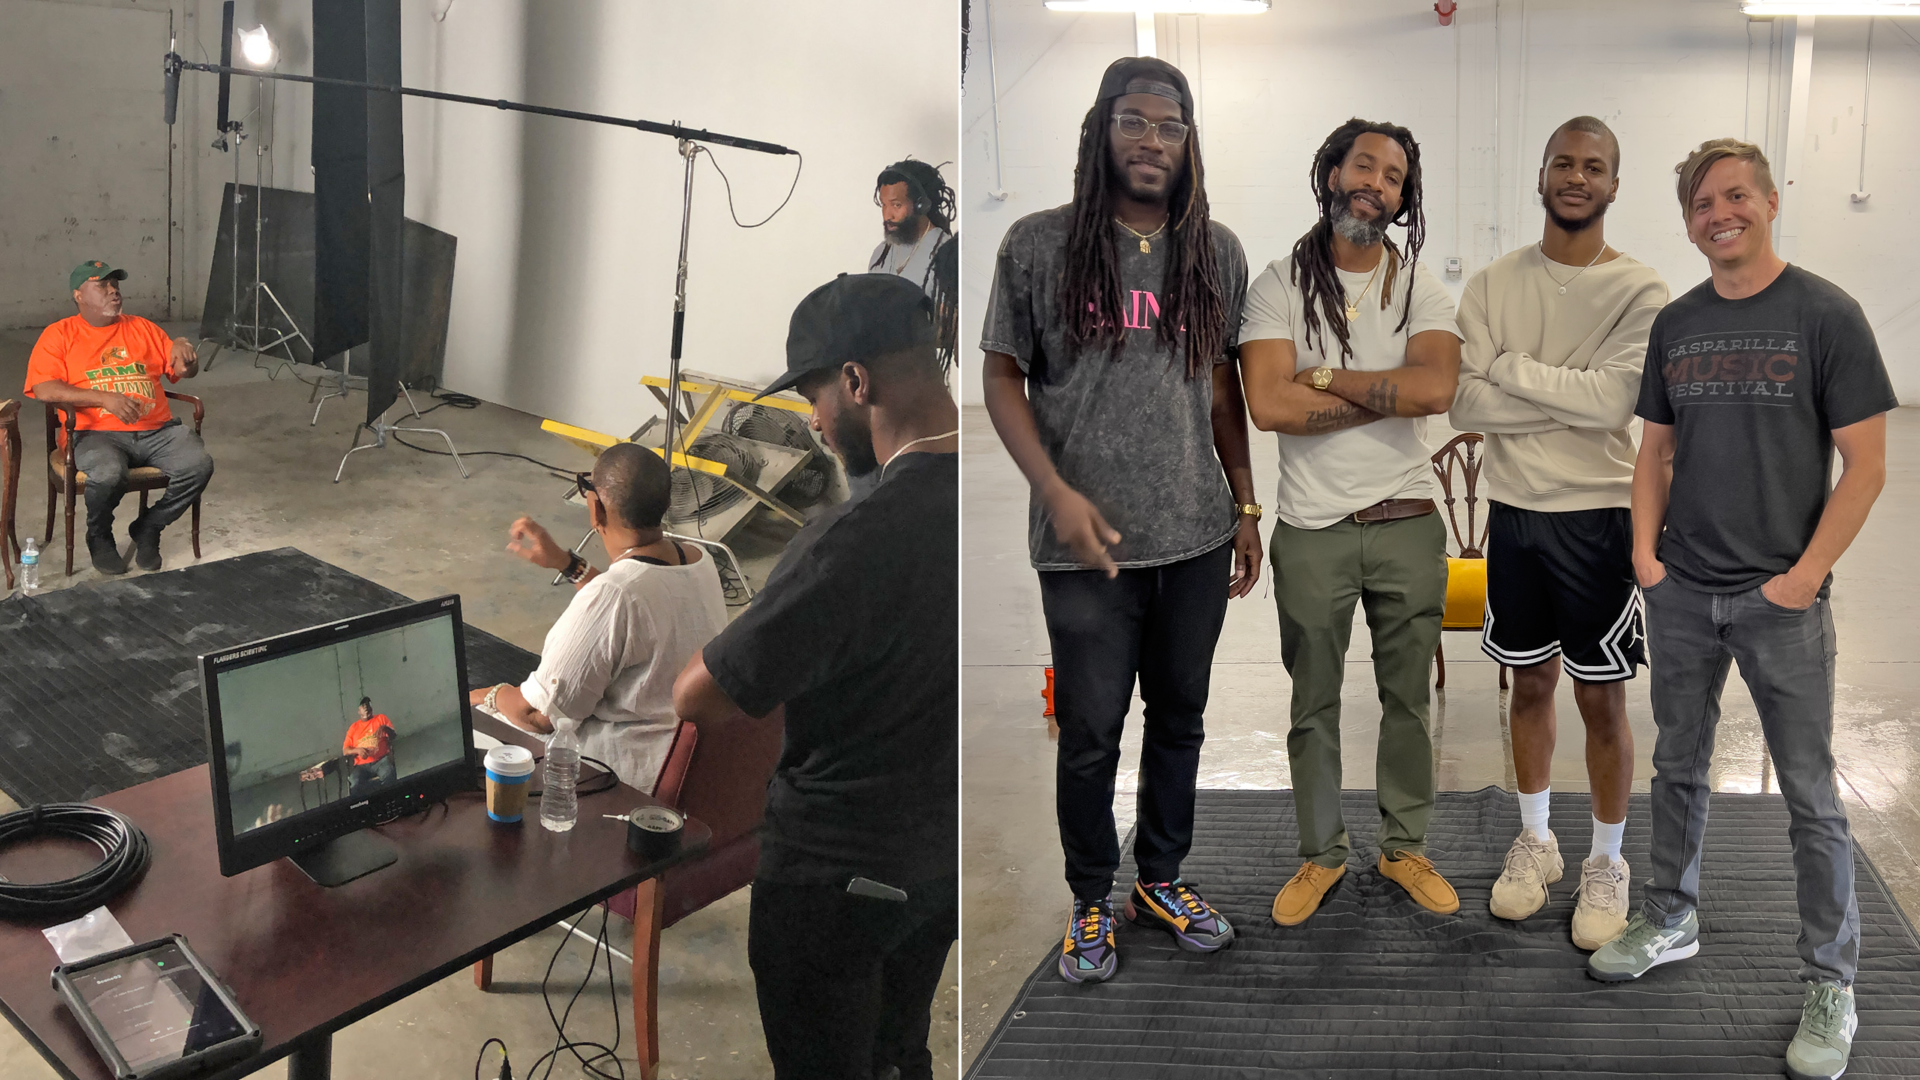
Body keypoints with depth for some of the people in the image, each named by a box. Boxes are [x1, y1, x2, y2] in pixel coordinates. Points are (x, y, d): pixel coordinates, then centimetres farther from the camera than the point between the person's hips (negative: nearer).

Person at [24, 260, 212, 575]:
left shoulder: (142, 328, 18)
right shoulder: (58, 335, 6)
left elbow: (184, 371, 18)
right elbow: (44, 389, -8)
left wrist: (183, 349, -8)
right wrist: (104, 398, -20)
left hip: (157, 431, 4)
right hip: (96, 434, -4)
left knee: (199, 466, -25)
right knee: (108, 474, -37)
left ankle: (148, 528, 2)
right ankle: (99, 536, -2)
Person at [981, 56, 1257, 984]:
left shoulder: (1218, 252, 5)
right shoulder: (1038, 245, -5)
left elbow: (1223, 385, 12)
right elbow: (1002, 380, -3)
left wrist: (1245, 505, 10)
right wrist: (1057, 494, -14)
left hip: (1197, 537, 4)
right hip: (1087, 546, -3)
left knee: (1179, 719, 15)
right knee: (1090, 732, 7)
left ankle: (1161, 880, 34)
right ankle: (1092, 901, 27)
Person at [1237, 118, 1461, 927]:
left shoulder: (1422, 287, 1)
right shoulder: (1279, 284, -4)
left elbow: (1437, 388, -17)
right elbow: (1269, 406, -18)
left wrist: (1324, 377, -15)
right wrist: (1391, 393, -13)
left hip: (1407, 525, 2)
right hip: (1312, 530, -1)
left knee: (1408, 698, 13)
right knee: (1314, 704, 11)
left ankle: (1405, 847, 30)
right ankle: (1322, 853, 27)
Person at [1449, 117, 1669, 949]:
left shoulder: (1640, 292, -8)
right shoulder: (1494, 285, 1)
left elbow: (1614, 399, -22)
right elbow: (1464, 403, -10)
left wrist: (1510, 366, -13)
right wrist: (1575, 400, -16)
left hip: (1598, 516, -3)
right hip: (1514, 512, 3)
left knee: (1601, 700, 6)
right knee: (1530, 685, 16)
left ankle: (1607, 862, 25)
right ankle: (1535, 841, 34)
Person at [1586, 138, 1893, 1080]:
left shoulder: (1825, 315, -7)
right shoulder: (1675, 323, 7)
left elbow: (1865, 463, -8)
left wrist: (1807, 574, -13)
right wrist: (1645, 550, 1)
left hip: (1781, 597, -4)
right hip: (1681, 591, 4)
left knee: (1809, 794, 3)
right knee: (1678, 766, 16)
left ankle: (1831, 983, 16)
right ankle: (1670, 920, 33)